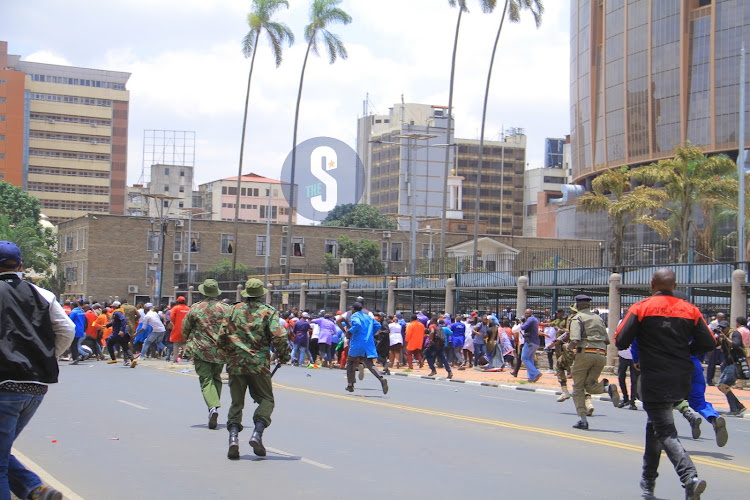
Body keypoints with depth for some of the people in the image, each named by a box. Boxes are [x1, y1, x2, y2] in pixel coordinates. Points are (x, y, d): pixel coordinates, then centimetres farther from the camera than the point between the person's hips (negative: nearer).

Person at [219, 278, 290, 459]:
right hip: (259, 364, -2)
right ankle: (257, 434, -10)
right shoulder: (269, 312, 0)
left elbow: (222, 336, 6)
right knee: (266, 400, 10)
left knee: (236, 402, 10)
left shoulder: (233, 310, 7)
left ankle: (233, 438, -7)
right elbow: (279, 337, -11)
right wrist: (284, 356, 5)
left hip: (235, 364, 2)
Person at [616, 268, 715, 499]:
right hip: (681, 382, 5)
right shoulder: (690, 310, 3)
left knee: (666, 433, -5)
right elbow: (708, 343, -1)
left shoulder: (641, 308, -8)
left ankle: (690, 478, -27)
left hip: (654, 382, -5)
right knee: (655, 426, 23)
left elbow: (621, 341, -12)